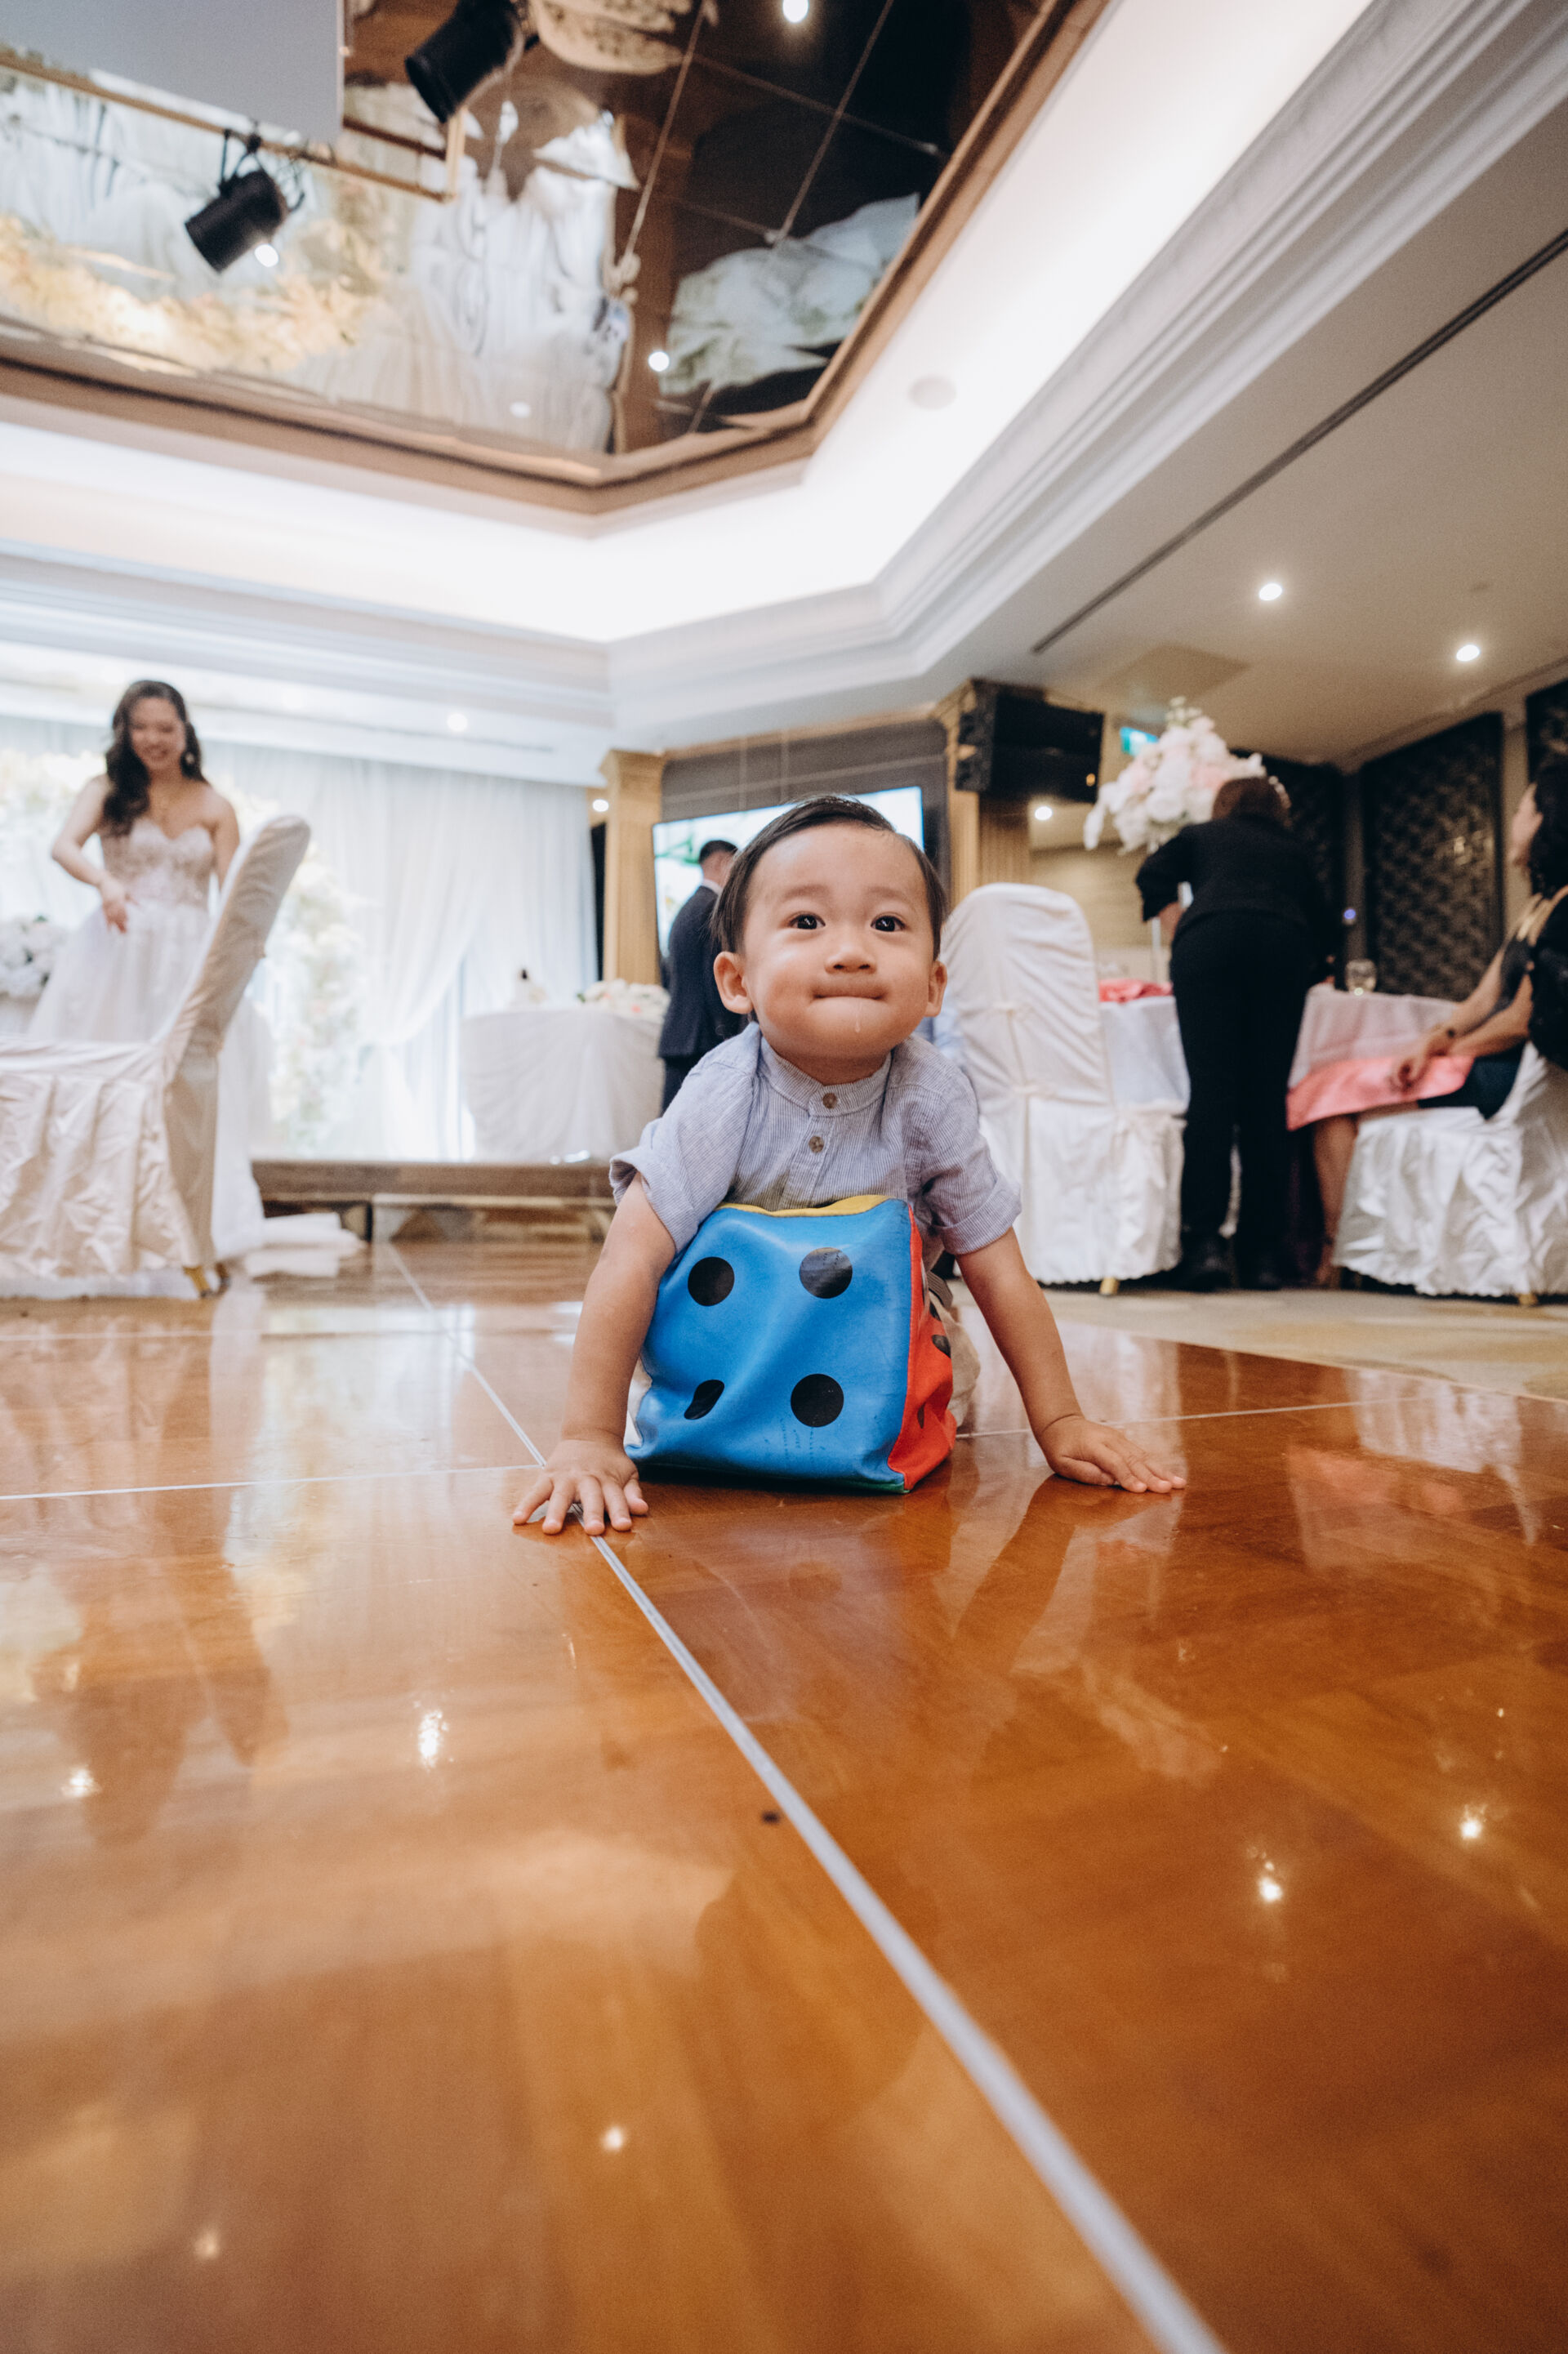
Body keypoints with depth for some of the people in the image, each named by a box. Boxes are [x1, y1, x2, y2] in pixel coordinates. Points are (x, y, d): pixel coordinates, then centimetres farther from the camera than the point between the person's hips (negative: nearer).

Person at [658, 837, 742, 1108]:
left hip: (676, 1039, 9)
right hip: (706, 1041, -9)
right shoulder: (716, 906, -8)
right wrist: (731, 1039, -15)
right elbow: (717, 980, -16)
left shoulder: (685, 910, 21)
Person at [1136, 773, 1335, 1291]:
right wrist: (1309, 970, 46)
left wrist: (1178, 939, 23)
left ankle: (1205, 1240, -20)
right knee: (1266, 1101, -1)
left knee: (1211, 1093, -10)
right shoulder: (1293, 852, 34)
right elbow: (1322, 929, 31)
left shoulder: (1200, 836, 30)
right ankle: (1263, 1254, -4)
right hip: (1284, 947, 2)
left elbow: (1153, 876, 15)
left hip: (1210, 942, -2)